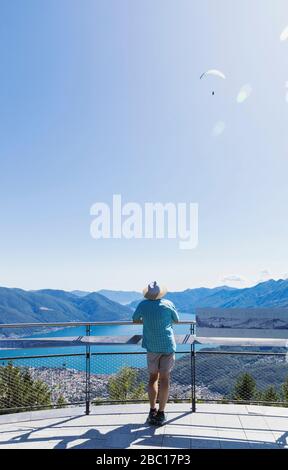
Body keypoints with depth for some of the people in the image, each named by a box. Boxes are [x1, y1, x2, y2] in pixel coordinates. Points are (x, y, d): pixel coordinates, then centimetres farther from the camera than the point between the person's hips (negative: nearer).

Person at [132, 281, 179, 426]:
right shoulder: (168, 304, -6)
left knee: (153, 377, 14)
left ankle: (152, 411, 12)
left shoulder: (143, 305, -4)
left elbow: (135, 320, 11)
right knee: (164, 378, 2)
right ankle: (161, 414, 5)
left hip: (152, 346, 2)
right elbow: (176, 320, 10)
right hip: (168, 345, -1)